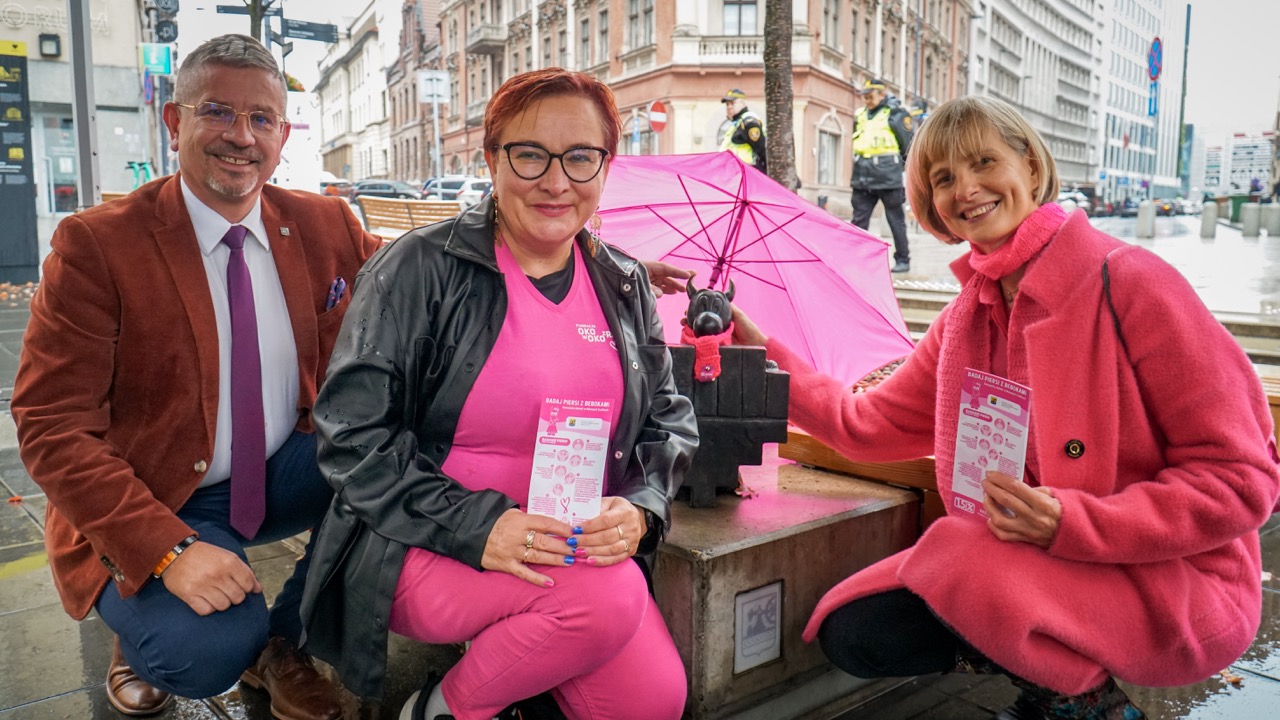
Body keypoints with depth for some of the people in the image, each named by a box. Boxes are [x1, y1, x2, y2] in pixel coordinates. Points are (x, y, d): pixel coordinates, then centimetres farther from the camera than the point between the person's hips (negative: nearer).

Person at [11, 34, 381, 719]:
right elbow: (52, 427, -15)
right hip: (151, 508, -4)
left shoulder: (326, 224, 0)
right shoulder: (94, 245, -12)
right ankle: (142, 633, 11)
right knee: (208, 649, -30)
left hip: (283, 473, 5)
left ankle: (284, 641, 3)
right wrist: (167, 548, -27)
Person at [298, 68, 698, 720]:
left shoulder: (623, 286, 6)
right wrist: (473, 526, -23)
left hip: (581, 550, 5)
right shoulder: (421, 269, -9)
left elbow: (668, 420, 11)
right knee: (609, 595, -29)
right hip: (423, 550, -4)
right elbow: (352, 434, -12)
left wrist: (640, 509, -10)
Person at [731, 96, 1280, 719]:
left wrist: (1072, 523, -27)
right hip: (1039, 567, 6)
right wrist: (763, 353, 4)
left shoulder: (1127, 282, -16)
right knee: (851, 631, -7)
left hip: (1174, 585, -6)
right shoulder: (966, 317, 5)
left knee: (957, 560, -31)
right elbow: (870, 425, 7)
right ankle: (1050, 667, 14)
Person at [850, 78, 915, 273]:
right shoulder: (860, 116, 13)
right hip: (862, 179, 5)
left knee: (896, 221, 4)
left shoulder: (895, 115, -3)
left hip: (888, 179, -5)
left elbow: (909, 146, 1)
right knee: (859, 220, 4)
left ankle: (902, 260, 12)